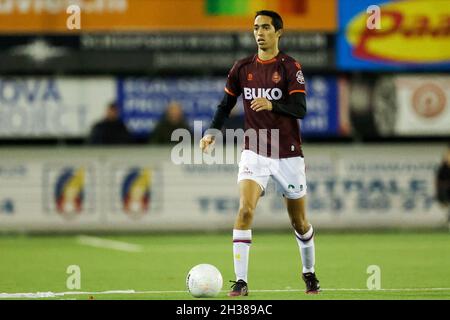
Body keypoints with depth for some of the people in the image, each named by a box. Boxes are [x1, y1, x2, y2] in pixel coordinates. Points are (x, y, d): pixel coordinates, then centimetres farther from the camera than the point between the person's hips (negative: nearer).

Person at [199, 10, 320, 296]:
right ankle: (241, 281, -20)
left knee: (300, 222, 10)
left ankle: (309, 273, 35)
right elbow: (226, 104, 14)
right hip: (254, 152, 2)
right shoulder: (242, 68, 5)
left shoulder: (290, 67, -7)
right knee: (245, 210, -20)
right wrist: (213, 132, -3)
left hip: (288, 154, -2)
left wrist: (272, 104, -34)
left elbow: (300, 109, -16)